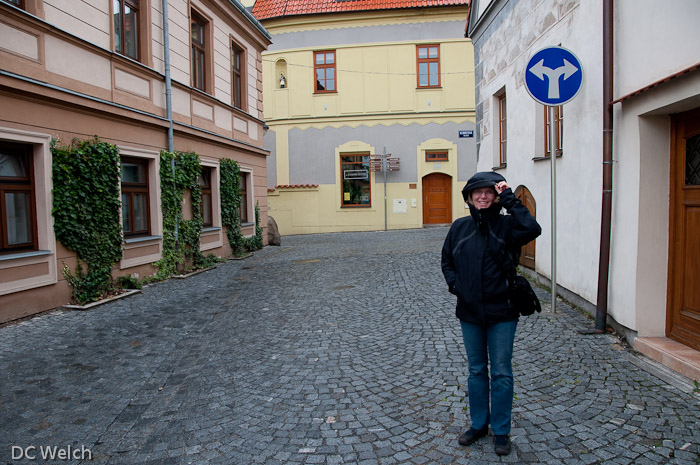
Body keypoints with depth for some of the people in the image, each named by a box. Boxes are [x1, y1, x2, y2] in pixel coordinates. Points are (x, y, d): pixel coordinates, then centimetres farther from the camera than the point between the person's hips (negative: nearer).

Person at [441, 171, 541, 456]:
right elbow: (447, 261, 12)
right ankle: (479, 424, 34)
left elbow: (532, 229, -29)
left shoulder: (506, 224, -8)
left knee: (501, 372, 7)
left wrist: (509, 199, -24)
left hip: (502, 313, -3)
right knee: (476, 370, 16)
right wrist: (454, 284, -4)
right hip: (470, 313, 3)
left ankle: (501, 431, 24)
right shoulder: (460, 227, 2)